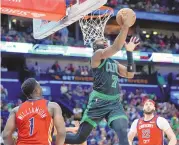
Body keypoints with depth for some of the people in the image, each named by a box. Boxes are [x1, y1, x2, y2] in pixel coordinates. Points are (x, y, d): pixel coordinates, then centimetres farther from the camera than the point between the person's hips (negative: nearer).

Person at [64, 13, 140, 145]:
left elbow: (130, 74, 15)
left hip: (115, 103, 6)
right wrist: (125, 26, -25)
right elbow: (116, 47, -19)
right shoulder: (97, 55, -1)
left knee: (123, 134, -18)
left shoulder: (115, 63, 23)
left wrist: (129, 52, 13)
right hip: (98, 102, -6)